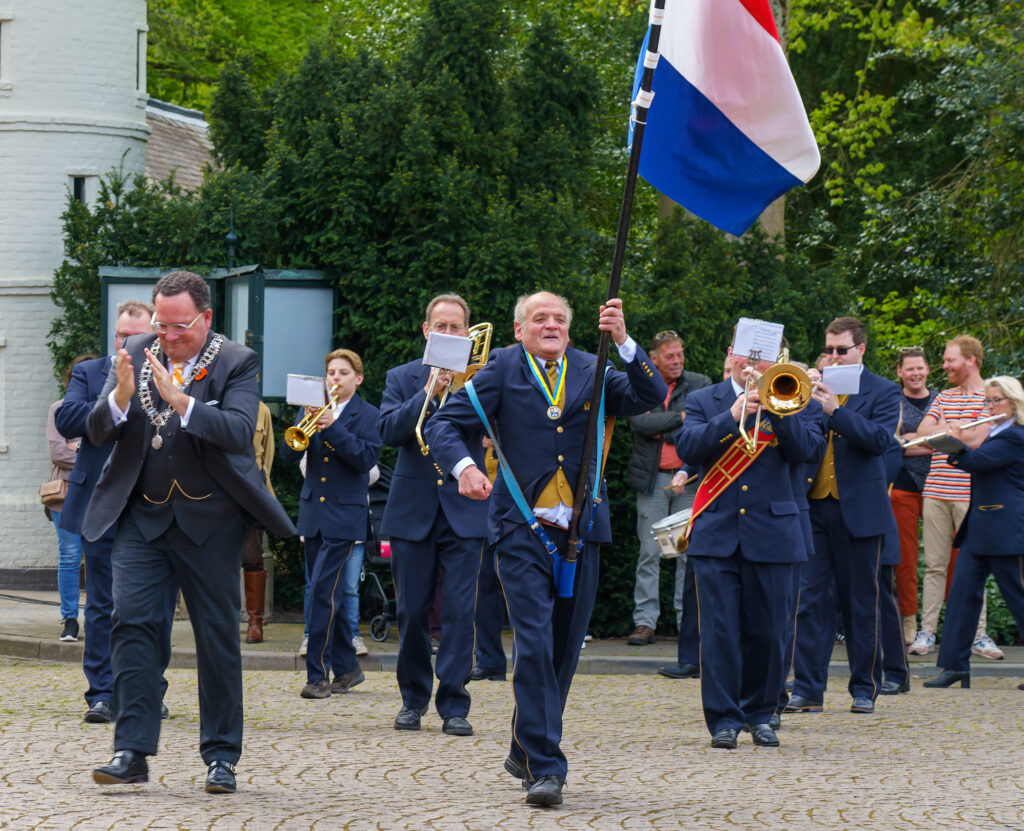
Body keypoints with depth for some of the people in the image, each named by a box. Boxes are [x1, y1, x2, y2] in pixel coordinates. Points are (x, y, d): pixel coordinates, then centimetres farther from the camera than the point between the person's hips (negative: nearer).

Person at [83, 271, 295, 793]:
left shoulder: (236, 362, -6)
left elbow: (240, 433, -22)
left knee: (217, 634, 3)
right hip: (141, 515, 2)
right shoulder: (135, 354, 4)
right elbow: (96, 432, -1)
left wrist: (179, 400, -33)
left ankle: (221, 756, 13)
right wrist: (120, 396, -21)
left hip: (208, 519, -2)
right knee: (131, 620, -9)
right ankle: (132, 751, -7)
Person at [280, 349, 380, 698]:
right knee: (328, 595, 10)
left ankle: (318, 675, -11)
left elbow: (366, 459, -13)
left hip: (345, 516, -5)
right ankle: (347, 668, 21)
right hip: (313, 514, 5)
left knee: (324, 592, -13)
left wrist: (332, 427, -20)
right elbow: (288, 454, 3)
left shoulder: (367, 415, 0)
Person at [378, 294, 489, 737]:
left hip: (464, 511, -1)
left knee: (460, 610, -6)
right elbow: (389, 431, -7)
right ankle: (413, 699, 19)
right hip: (413, 510, 1)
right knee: (412, 611, 5)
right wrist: (428, 392, -17)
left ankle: (454, 705, -2)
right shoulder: (402, 378, 7)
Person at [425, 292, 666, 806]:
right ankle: (545, 767, -12)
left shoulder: (592, 372, 10)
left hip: (580, 532, 3)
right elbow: (444, 424, 0)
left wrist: (623, 342, -15)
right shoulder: (503, 370, 4)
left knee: (564, 649, 11)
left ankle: (526, 751, 28)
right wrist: (463, 465, -20)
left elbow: (651, 397, -2)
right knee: (534, 644, -13)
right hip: (522, 531, -3)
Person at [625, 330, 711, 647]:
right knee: (649, 553, 0)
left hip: (689, 478, 1)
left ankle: (688, 621, 8)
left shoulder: (700, 385, 6)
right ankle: (645, 622, 4)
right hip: (652, 478, 0)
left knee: (689, 552, 2)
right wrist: (681, 418, -15)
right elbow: (640, 422, -13)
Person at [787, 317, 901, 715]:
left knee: (861, 603, 5)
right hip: (814, 506, 3)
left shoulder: (883, 392, 1)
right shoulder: (814, 389, 12)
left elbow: (879, 440, -14)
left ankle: (864, 688, 15)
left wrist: (835, 410, -23)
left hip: (859, 510, -3)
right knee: (809, 600, -1)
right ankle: (808, 690, 1)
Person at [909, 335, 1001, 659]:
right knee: (935, 565, 4)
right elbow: (922, 432, 6)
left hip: (969, 494, -4)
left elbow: (979, 441, -11)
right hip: (935, 491, 4)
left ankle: (978, 633, 5)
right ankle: (927, 632, 5)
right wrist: (957, 429, -9)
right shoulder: (944, 397, 17)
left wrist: (942, 431, -4)